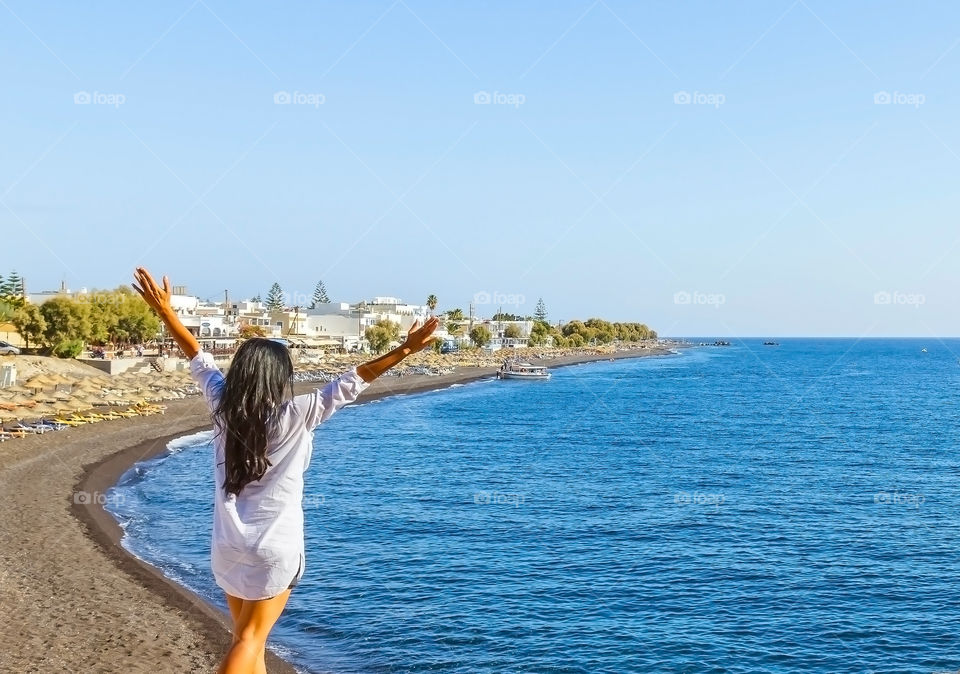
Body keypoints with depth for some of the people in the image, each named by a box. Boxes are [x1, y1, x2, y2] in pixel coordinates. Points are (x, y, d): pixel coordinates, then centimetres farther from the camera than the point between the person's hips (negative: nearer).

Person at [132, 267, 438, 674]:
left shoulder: (223, 408, -3)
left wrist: (163, 309, 18)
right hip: (273, 548, -5)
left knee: (247, 636, 18)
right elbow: (348, 385, -20)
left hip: (228, 546, 5)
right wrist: (404, 350, -21)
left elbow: (198, 359, 7)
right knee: (250, 641, 2)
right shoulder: (294, 417, -16)